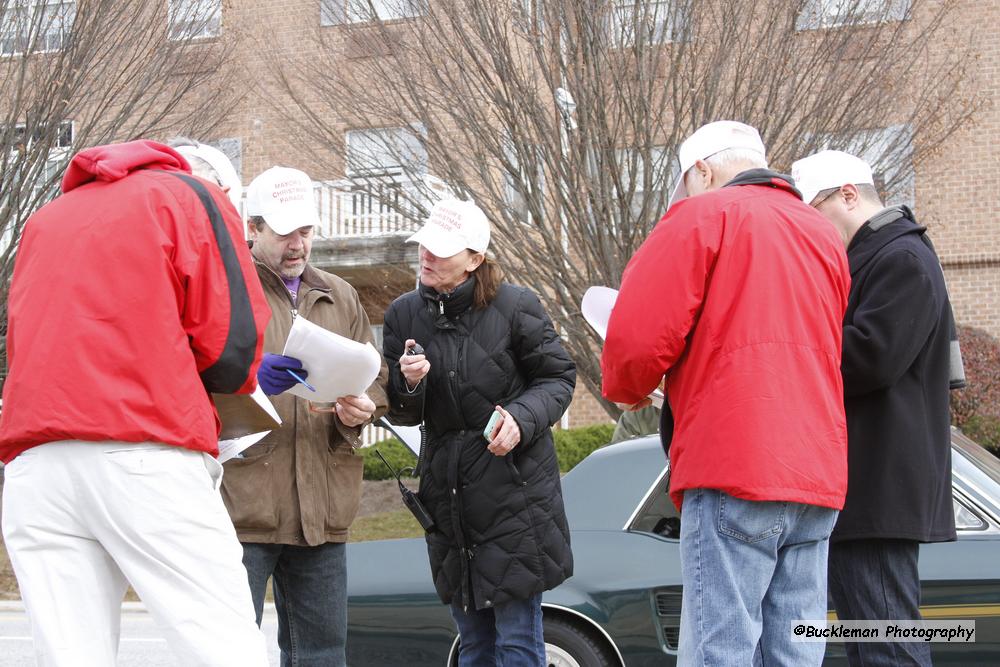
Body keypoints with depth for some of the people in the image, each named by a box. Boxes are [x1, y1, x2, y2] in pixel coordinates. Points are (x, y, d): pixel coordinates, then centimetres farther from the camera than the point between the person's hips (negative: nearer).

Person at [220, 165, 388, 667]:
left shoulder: (340, 298, 19)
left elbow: (375, 381, 20)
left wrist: (361, 410, -2)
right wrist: (247, 380, -25)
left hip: (322, 510, 5)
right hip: (241, 506, -5)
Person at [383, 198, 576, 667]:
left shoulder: (515, 307, -9)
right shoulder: (405, 314, 3)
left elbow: (558, 378, 0)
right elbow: (401, 414, 8)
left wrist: (521, 418, -19)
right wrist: (408, 384, -16)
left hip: (514, 490, -5)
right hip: (448, 494, 5)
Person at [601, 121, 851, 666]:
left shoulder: (702, 216, -1)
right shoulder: (824, 235, 21)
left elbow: (637, 338, -9)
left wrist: (626, 389, 13)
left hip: (733, 470, -7)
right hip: (818, 474, 7)